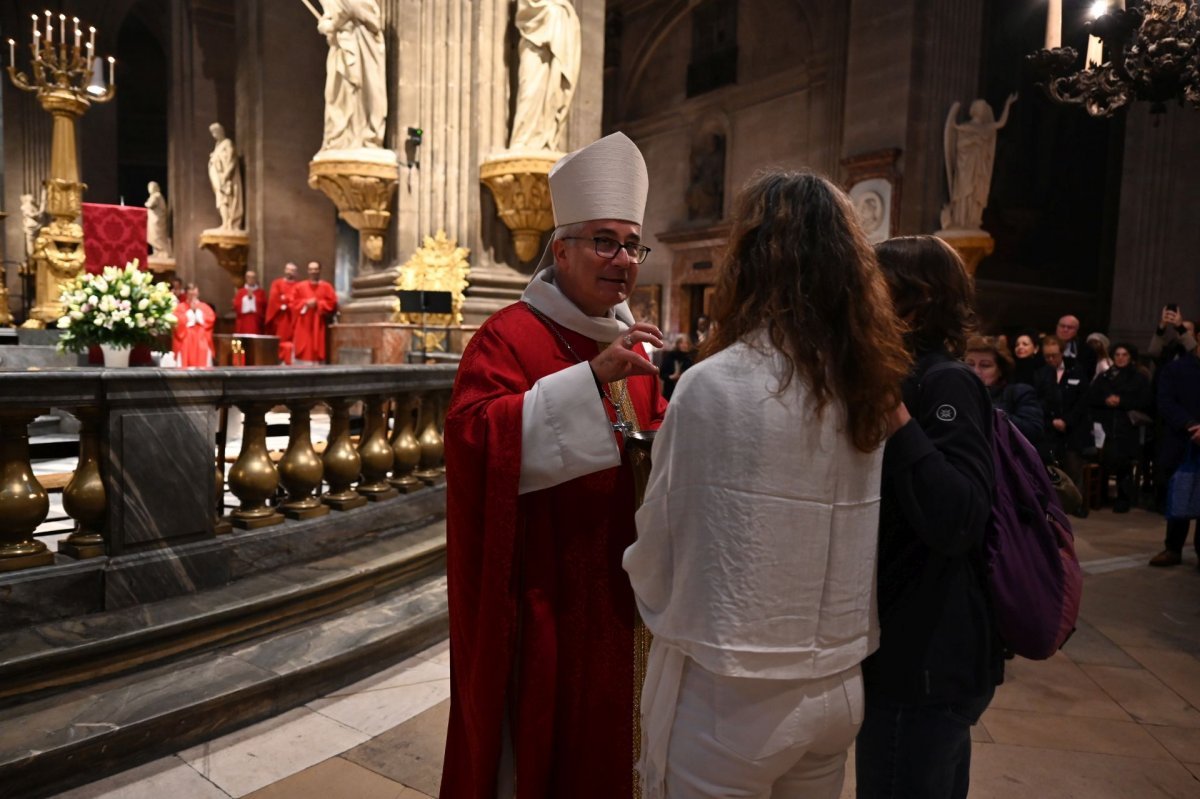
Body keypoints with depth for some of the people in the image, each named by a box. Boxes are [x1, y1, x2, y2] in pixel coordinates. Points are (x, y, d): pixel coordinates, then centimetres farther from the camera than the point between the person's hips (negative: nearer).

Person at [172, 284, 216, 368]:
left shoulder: (205, 307, 12)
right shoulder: (180, 307, 4)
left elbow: (211, 319, -4)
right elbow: (178, 321, -12)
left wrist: (197, 310, -6)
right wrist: (191, 310, -8)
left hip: (201, 341, 2)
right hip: (185, 342, -2)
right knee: (184, 369, -5)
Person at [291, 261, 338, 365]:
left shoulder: (326, 287, 5)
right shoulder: (299, 286, 9)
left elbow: (332, 303, -3)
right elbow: (294, 302, 2)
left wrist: (318, 303, -14)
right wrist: (306, 303, -14)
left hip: (319, 325, -1)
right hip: (303, 325, 1)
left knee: (319, 351, -3)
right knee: (303, 352, -4)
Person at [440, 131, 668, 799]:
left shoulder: (633, 343, 11)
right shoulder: (511, 334, -12)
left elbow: (657, 435, 21)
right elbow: (472, 432, -27)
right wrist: (591, 376, -33)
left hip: (622, 581, 7)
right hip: (541, 586, -6)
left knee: (609, 731, 19)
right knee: (538, 730, 9)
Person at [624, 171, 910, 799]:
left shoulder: (713, 384, -19)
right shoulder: (871, 391, -1)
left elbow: (657, 551, -10)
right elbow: (853, 543, 5)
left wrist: (636, 579, 10)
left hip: (729, 697, -6)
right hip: (839, 687, 6)